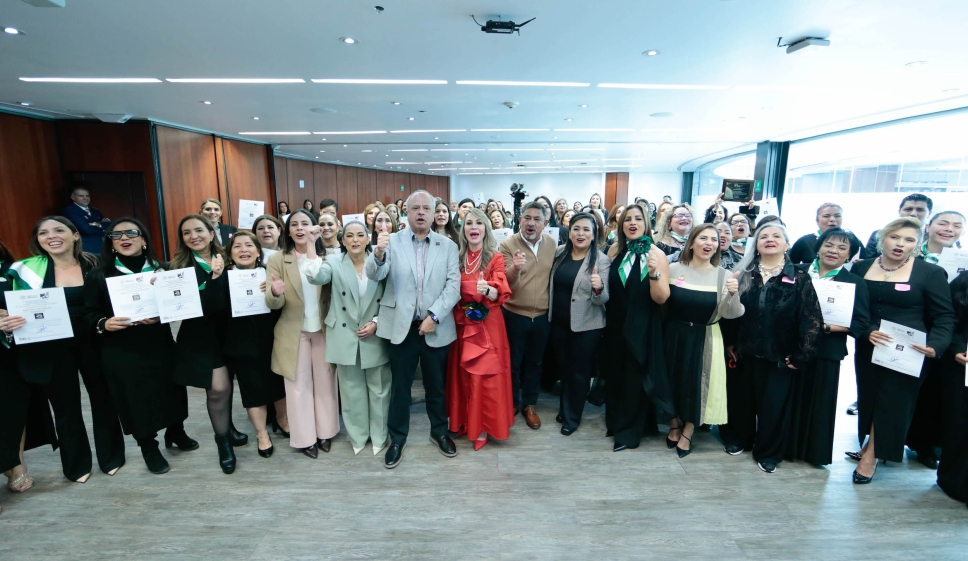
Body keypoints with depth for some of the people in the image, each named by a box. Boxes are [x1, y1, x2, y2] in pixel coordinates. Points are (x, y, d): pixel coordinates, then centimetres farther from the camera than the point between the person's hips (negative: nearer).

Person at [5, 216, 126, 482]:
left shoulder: (94, 265, -3)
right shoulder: (26, 269, -5)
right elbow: (19, 311, 1)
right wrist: (9, 324, -19)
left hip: (92, 342, 0)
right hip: (51, 349, 0)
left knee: (103, 397, 12)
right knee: (66, 406, 12)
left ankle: (111, 456, 32)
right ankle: (76, 464, 34)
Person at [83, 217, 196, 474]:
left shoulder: (161, 270, 2)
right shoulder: (99, 276, 0)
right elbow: (89, 314, 0)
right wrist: (103, 324, -21)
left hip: (160, 346, 1)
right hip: (121, 353, -1)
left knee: (170, 391, 11)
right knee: (135, 400, 6)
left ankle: (176, 433, 37)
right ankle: (149, 448, 28)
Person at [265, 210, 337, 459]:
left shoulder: (327, 256, 0)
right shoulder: (277, 259, -4)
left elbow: (319, 278, -15)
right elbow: (272, 303, -13)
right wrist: (276, 293, -32)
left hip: (323, 329, 1)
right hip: (294, 332, -1)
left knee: (325, 381, 13)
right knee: (299, 384, 9)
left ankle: (325, 432, 30)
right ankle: (305, 437, 25)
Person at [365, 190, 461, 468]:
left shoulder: (448, 246, 3)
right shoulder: (393, 241, 0)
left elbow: (454, 286, -4)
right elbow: (375, 275, -13)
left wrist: (434, 316, -15)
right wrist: (378, 252, -34)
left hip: (436, 327, 1)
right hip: (402, 326, -1)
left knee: (437, 384, 16)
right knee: (400, 385, 11)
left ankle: (439, 431, 38)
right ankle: (397, 438, 30)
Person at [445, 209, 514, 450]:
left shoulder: (495, 258, -5)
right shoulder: (457, 257, 5)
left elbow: (501, 294, -16)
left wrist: (487, 289, -36)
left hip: (487, 324, -3)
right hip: (461, 323, 4)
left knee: (486, 374, 2)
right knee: (463, 374, 11)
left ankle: (484, 424, 17)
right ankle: (466, 420, 28)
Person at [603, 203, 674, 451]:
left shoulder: (656, 254, -12)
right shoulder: (615, 250, 1)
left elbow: (661, 298, -19)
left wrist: (654, 273, -33)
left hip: (642, 328, -4)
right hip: (615, 325, 4)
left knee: (635, 378, 9)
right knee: (615, 375, 16)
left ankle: (630, 430, 28)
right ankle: (615, 421, 39)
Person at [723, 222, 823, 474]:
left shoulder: (799, 279, -4)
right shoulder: (743, 274, 2)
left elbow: (812, 320, -7)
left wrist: (801, 356, -10)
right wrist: (728, 342, -4)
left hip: (779, 356, -2)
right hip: (743, 352, 2)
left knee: (773, 405, 8)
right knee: (739, 399, 14)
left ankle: (768, 453, 27)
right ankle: (738, 438, 35)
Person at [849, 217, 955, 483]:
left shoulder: (930, 273, -4)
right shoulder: (861, 267, 2)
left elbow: (945, 317, -3)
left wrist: (935, 345, -19)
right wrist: (866, 331, -16)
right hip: (868, 348, 3)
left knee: (892, 400, 3)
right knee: (868, 396, 10)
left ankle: (871, 454, 18)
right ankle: (872, 446, 30)